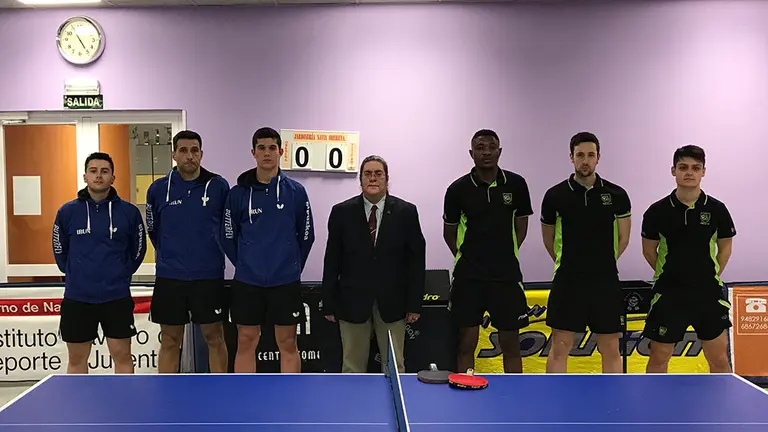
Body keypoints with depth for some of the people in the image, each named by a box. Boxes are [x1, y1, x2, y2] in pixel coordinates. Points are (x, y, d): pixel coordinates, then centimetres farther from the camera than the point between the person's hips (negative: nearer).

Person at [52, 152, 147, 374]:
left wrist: (122, 274, 7)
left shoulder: (129, 212, -2)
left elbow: (138, 249, 9)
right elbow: (59, 250, 11)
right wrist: (76, 275, 11)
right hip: (77, 298, 1)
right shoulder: (67, 212, -1)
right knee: (77, 360, 11)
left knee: (122, 356, 6)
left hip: (117, 297, -1)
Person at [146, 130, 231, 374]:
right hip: (169, 276, 1)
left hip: (209, 276, -1)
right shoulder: (158, 189, 0)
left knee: (214, 337, 7)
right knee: (170, 341, 9)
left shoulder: (218, 186, -3)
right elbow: (153, 230, 13)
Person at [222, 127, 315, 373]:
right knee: (246, 342, 6)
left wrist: (293, 267, 8)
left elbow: (306, 235, 6)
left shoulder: (295, 191, 0)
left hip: (286, 281, 0)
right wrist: (245, 265, 9)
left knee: (287, 344, 6)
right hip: (247, 281, 1)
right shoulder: (238, 193, 0)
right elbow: (229, 237, 7)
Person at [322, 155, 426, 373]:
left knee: (395, 367, 8)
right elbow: (332, 260, 4)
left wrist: (414, 303, -1)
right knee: (352, 367, 7)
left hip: (392, 302, 0)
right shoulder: (341, 212, 1)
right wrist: (329, 303, 2)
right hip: (352, 301, 0)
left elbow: (416, 259, 2)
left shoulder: (406, 212, 1)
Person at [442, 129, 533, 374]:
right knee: (466, 343, 4)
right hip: (468, 277, -1)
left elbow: (521, 224, 12)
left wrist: (507, 256, 5)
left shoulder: (516, 184, 0)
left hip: (507, 275, 1)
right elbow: (449, 232, 9)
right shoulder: (458, 189, -2)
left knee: (511, 344, 7)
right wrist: (467, 258, 4)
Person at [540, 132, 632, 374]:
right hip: (567, 282, 0)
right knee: (559, 348, 3)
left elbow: (623, 239, 9)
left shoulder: (616, 195, 0)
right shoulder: (555, 196, -1)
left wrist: (602, 265, 10)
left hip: (605, 282, 1)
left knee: (611, 350, 7)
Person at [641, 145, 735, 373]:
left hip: (708, 293, 1)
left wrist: (711, 276, 6)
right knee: (659, 357, 6)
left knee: (719, 359, 8)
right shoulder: (657, 211, -6)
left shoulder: (717, 209, -3)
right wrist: (670, 276, 6)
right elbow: (649, 250, 6)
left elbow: (725, 247, 10)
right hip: (669, 293, -1)